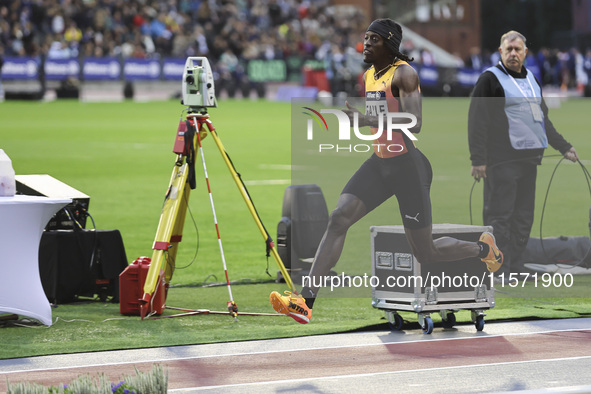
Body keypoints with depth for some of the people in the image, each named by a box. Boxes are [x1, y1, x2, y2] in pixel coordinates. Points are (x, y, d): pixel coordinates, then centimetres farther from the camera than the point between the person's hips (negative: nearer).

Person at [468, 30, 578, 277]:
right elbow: (477, 121, -8)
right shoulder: (490, 79, -3)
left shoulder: (531, 80, 20)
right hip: (501, 159, -7)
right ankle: (498, 268, -6)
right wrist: (478, 159, -15)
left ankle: (512, 265, 14)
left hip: (529, 158, 7)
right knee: (499, 214, -8)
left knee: (523, 215, 8)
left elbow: (543, 118, 30)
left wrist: (563, 146, 25)